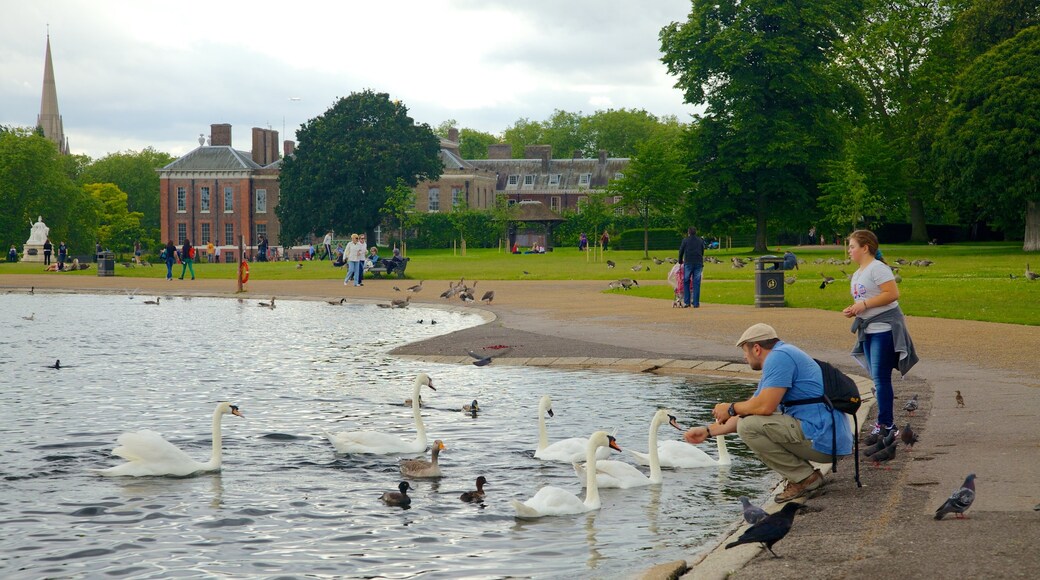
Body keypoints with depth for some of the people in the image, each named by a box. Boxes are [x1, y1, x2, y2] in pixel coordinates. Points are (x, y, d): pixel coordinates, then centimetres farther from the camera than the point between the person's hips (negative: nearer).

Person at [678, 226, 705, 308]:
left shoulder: (685, 240, 3)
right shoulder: (700, 241, 12)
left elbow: (681, 251, 9)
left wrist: (680, 261, 24)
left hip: (688, 263, -2)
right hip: (698, 263, 2)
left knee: (686, 282, 6)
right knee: (696, 283, 3)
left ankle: (687, 302, 1)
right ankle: (696, 303, 0)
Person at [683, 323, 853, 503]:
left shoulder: (779, 357, -11)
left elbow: (765, 406, -21)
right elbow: (748, 412, 25)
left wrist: (730, 408, -3)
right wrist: (708, 431, 26)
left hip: (822, 440, -10)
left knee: (749, 427, -16)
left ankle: (805, 478, -7)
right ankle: (806, 475, 11)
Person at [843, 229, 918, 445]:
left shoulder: (877, 268, -12)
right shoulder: (857, 274, 17)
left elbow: (892, 293, -21)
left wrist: (864, 305, -21)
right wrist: (852, 310, 6)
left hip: (885, 328, -10)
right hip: (868, 330, 10)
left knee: (881, 378, -11)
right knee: (878, 379, 10)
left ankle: (884, 425, -9)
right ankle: (888, 423, 16)